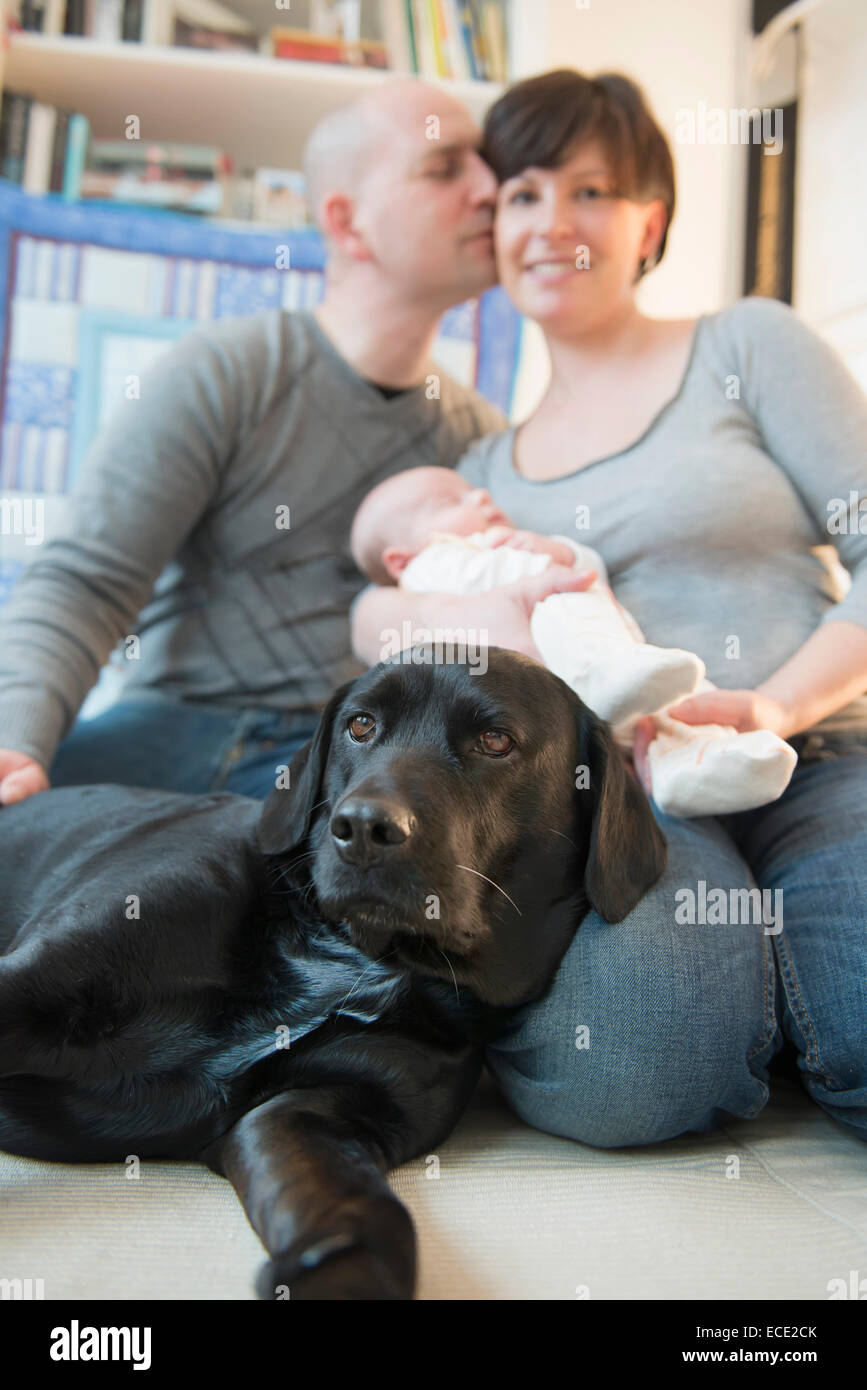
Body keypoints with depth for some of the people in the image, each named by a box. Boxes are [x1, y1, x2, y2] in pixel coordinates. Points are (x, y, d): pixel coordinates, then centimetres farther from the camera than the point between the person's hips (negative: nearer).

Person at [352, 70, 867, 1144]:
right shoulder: (486, 470, 22)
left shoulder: (747, 346, 11)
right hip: (628, 800, 2)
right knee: (621, 1075, -31)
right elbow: (370, 610, 12)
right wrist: (435, 607, -13)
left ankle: (778, 952, -1)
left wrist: (775, 704, -14)